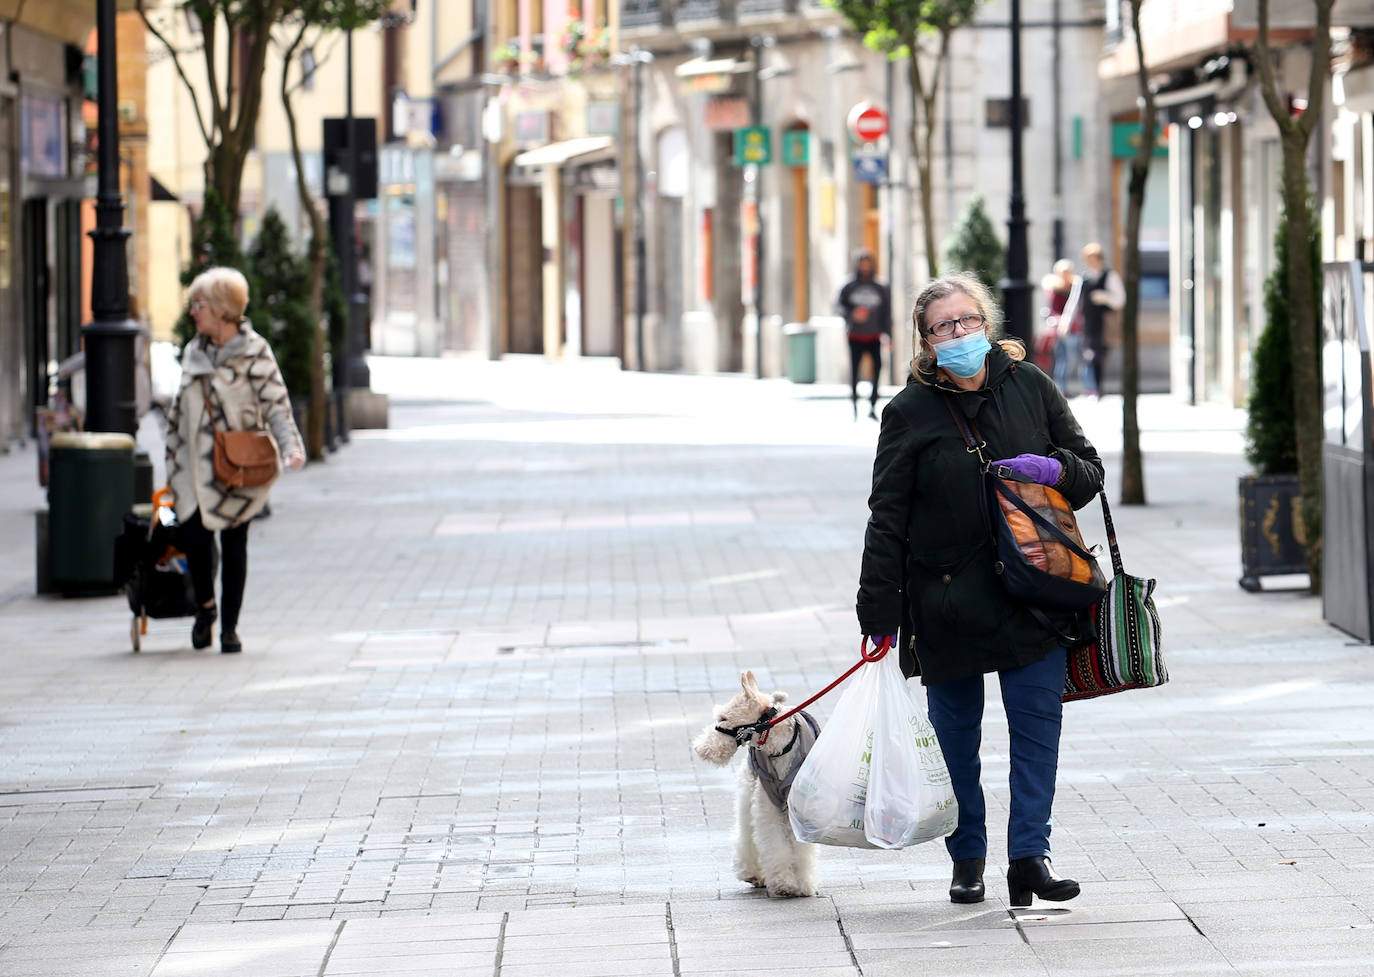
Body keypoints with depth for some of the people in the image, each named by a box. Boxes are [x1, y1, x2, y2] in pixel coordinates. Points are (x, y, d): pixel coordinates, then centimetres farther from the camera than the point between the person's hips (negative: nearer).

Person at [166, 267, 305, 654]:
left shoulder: (254, 352, -5)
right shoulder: (193, 352, 11)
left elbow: (276, 405, -8)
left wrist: (291, 447, -23)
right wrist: (173, 460, 17)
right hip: (196, 463, 3)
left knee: (234, 543, 2)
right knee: (194, 535, -9)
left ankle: (229, 626, 12)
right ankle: (205, 606, 16)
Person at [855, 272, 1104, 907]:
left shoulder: (1030, 387, 3)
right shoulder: (910, 412, -3)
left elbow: (1089, 473, 10)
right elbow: (887, 519, -3)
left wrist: (1054, 469, -14)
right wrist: (880, 613, -7)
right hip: (947, 603, -1)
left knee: (1037, 721, -5)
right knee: (955, 731, 7)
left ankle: (1030, 853, -3)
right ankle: (967, 860, 19)